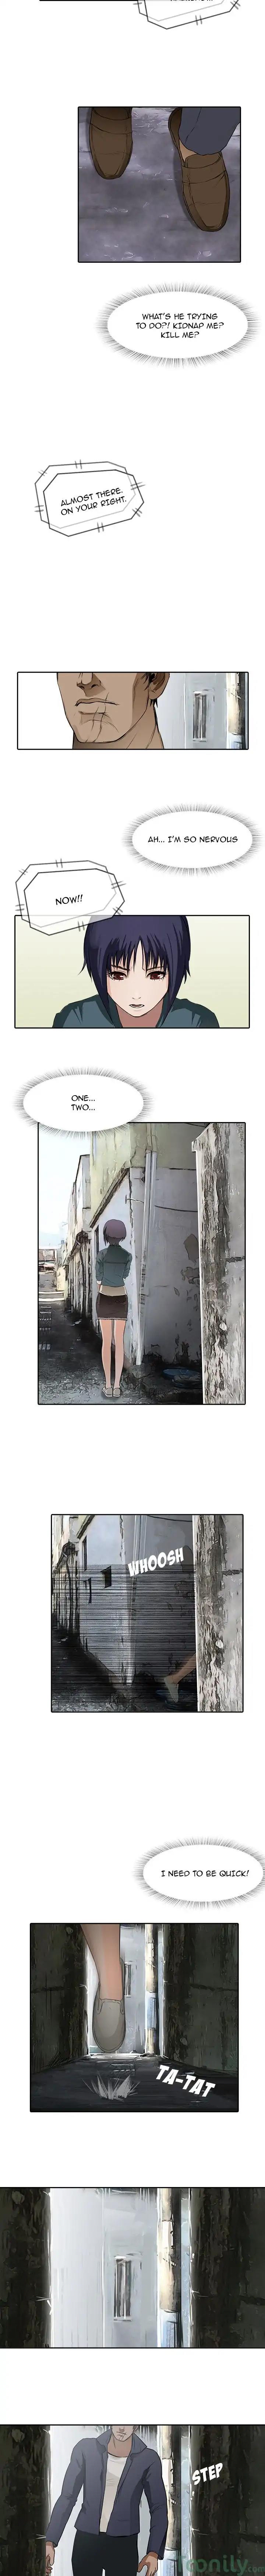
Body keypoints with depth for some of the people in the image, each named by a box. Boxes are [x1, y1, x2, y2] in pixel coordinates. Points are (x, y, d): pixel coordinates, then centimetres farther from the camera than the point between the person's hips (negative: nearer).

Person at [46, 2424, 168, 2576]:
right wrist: (51, 2541, -5)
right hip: (86, 2542, 1)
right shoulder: (86, 2449, -1)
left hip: (124, 2546, -1)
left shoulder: (148, 2459, -2)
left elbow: (159, 2508, 3)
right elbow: (68, 2498, 2)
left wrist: (154, 2553, -7)